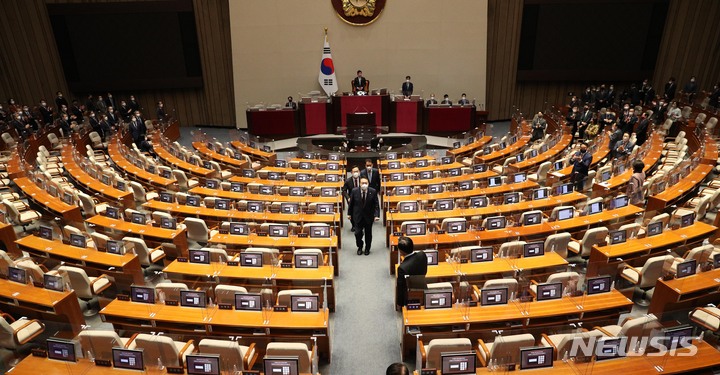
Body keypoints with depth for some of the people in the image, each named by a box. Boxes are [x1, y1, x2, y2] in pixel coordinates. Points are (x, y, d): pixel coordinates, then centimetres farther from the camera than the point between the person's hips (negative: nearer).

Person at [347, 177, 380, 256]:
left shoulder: (373, 191, -10)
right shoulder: (354, 191, -8)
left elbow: (376, 205, -8)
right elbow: (351, 203, 2)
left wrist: (376, 215, -17)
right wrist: (349, 214, 6)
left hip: (369, 216, 0)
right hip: (358, 216, 0)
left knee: (368, 234, 12)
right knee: (358, 233, -2)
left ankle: (367, 249, 33)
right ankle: (360, 247, 25)